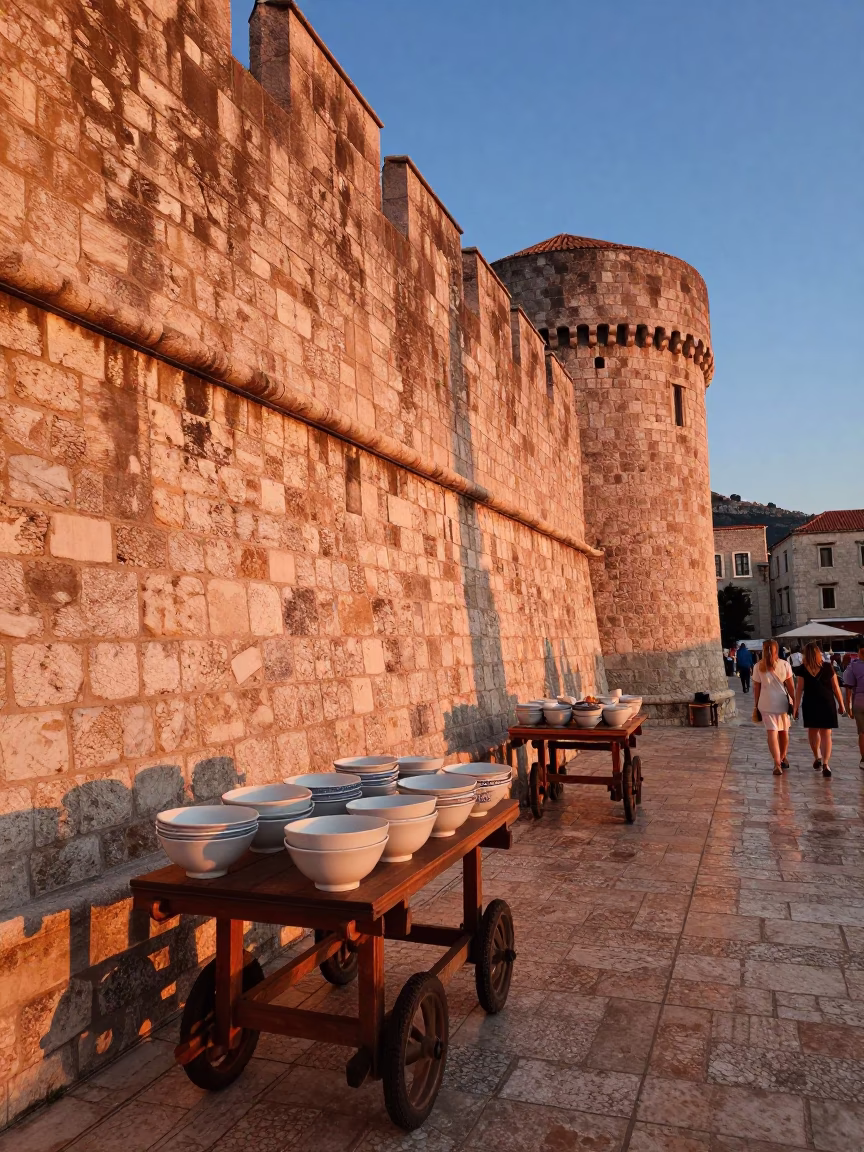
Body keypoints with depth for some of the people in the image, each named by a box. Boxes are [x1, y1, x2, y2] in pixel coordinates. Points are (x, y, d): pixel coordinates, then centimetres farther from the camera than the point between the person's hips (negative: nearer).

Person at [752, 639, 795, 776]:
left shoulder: (758, 667, -2)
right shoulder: (784, 665, 0)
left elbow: (756, 688, 0)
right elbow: (791, 686, 0)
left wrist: (755, 706, 7)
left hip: (766, 704, -1)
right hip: (783, 702, 1)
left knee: (772, 733, -3)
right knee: (784, 732, 17)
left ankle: (777, 764, -10)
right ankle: (783, 758, 34)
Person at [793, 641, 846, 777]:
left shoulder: (802, 670, -6)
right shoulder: (828, 667, -5)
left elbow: (799, 689, -7)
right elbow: (836, 687, -1)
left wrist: (796, 707, -3)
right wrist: (841, 704, 10)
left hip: (810, 705, 0)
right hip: (827, 704, 0)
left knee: (812, 731, 21)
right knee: (826, 734, 3)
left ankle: (817, 757, 33)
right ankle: (825, 763, -10)